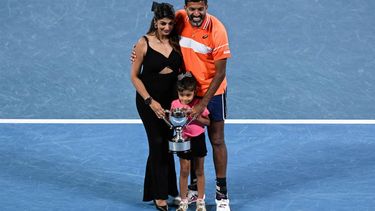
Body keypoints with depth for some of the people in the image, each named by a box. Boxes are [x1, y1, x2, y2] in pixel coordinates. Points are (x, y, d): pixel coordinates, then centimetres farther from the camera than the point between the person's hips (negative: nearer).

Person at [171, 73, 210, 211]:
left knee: (199, 171, 10)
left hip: (198, 139, 0)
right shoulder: (175, 104, -6)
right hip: (183, 140, 1)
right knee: (184, 171, 3)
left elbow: (208, 122, -10)